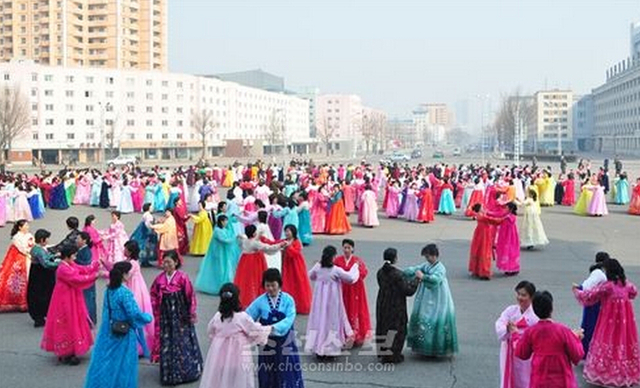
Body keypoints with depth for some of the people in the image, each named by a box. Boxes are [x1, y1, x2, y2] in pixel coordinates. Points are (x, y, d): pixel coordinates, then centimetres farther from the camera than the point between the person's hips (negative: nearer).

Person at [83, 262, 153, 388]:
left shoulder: (108, 290, 2)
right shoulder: (125, 293, -21)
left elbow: (107, 311, 11)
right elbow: (134, 313, -21)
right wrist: (148, 317, -4)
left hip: (109, 332, 7)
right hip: (124, 334, -7)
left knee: (105, 361, 14)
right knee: (122, 364, 7)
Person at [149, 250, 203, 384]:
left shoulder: (182, 277, -15)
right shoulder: (160, 279, -3)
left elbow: (190, 297, -8)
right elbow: (154, 295, 11)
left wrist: (192, 314, -4)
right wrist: (156, 311, 3)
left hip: (181, 317, -4)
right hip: (165, 317, 4)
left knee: (183, 343, 6)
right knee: (167, 344, 10)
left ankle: (188, 371, 20)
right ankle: (168, 373, 24)